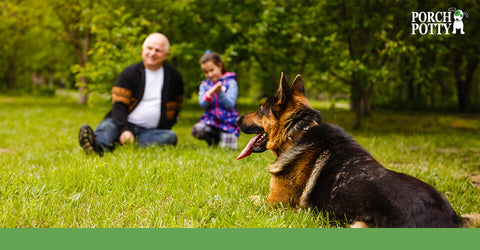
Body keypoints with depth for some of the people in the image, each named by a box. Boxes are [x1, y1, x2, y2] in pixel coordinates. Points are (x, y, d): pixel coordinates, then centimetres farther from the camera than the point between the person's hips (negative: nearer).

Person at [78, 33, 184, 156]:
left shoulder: (174, 76, 9)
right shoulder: (129, 73, 1)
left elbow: (176, 107, 20)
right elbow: (119, 105, -9)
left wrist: (166, 127, 3)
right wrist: (124, 130, -28)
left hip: (152, 131, 2)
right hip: (126, 124, -1)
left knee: (171, 136, -29)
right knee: (107, 127, -32)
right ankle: (97, 146, -69)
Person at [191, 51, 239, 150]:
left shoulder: (230, 82, -2)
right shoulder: (204, 85, 10)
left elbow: (230, 105, -12)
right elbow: (202, 104, -3)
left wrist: (220, 93, -29)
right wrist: (209, 94, -24)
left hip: (228, 122, -2)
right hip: (210, 120, 2)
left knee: (227, 148, -20)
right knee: (196, 130, -28)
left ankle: (228, 137, 18)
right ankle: (214, 138, 4)